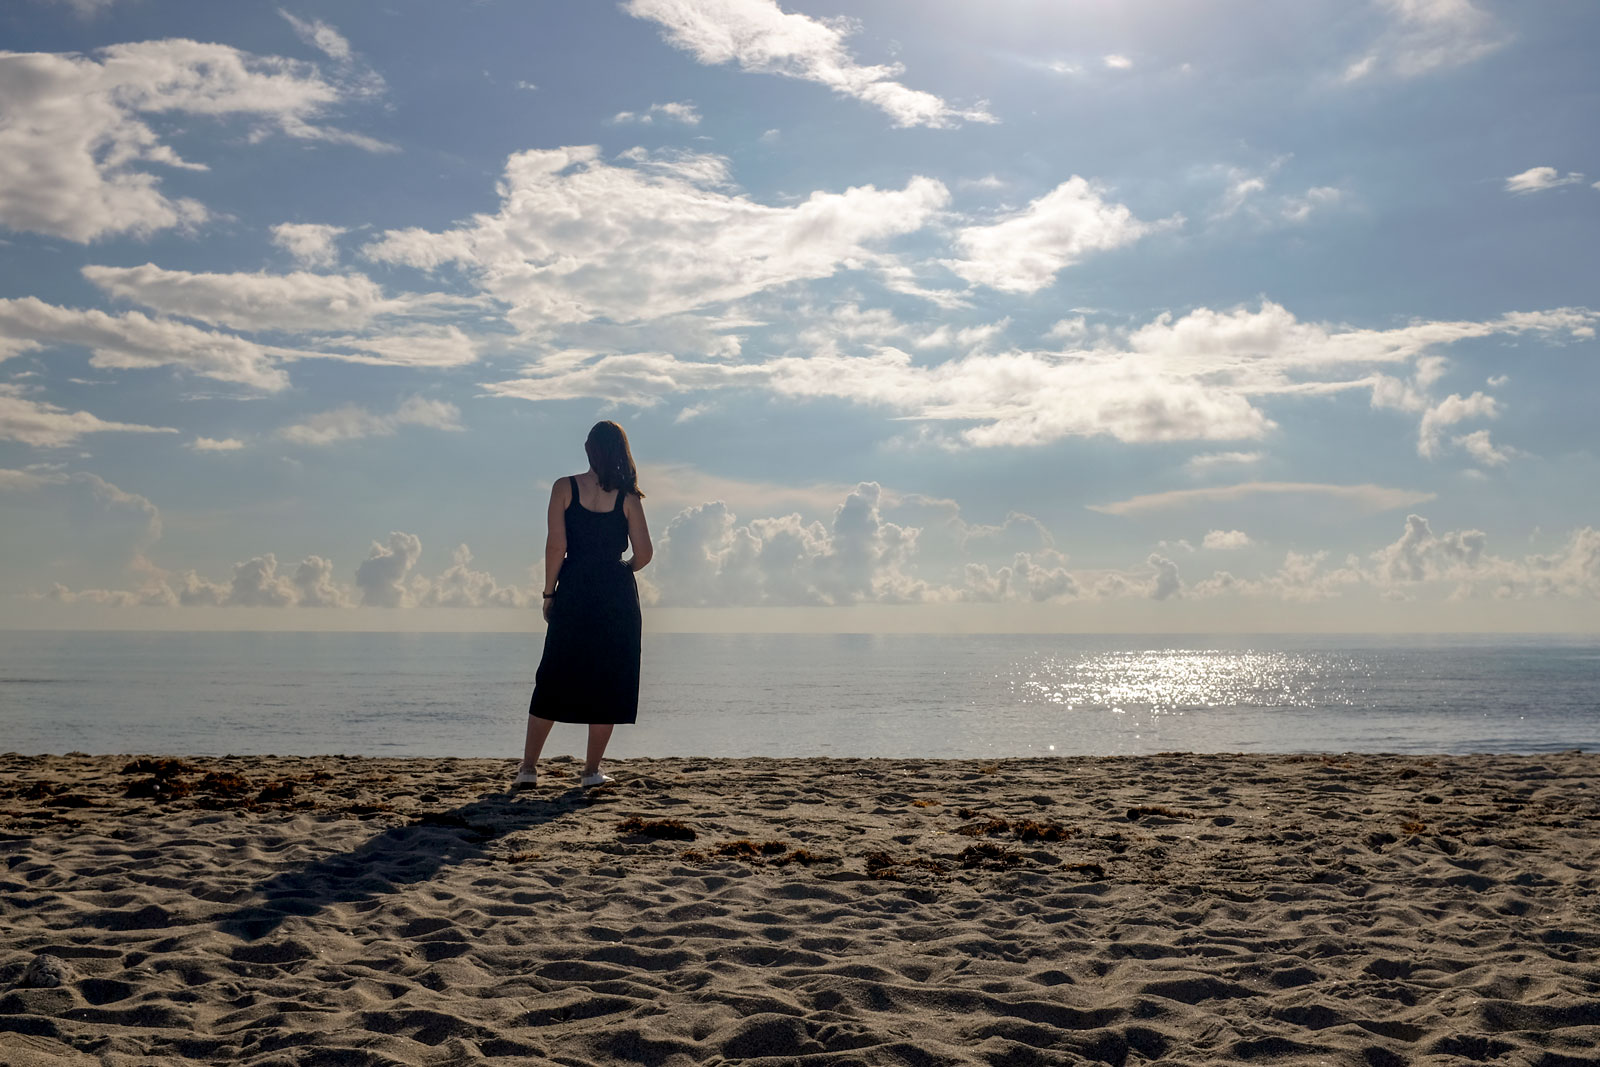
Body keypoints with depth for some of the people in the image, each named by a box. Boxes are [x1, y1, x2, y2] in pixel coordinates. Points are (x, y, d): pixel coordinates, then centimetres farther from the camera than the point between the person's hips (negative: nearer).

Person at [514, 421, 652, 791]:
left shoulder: (564, 488, -2)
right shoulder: (627, 497, 0)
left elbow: (555, 546, -6)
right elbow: (644, 553, -2)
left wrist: (549, 594, 2)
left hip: (574, 591, 0)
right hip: (617, 594, 0)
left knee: (554, 680, 8)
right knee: (608, 680, 7)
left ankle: (528, 767, 7)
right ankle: (592, 770, 9)